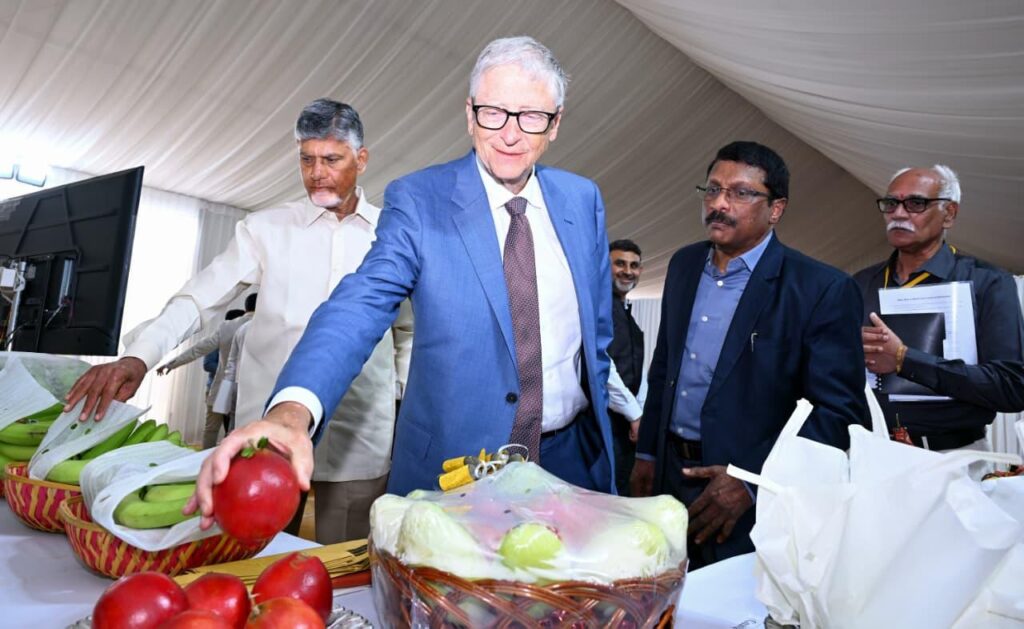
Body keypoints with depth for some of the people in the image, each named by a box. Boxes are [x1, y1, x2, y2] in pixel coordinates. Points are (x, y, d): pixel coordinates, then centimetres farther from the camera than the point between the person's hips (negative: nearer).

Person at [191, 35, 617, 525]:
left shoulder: (583, 199, 2)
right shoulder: (418, 200, -10)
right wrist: (292, 411, -40)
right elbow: (361, 304, -22)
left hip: (571, 458, 4)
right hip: (453, 467, -3)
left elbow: (598, 329, 10)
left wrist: (600, 426, 14)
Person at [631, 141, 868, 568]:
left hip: (755, 499, -5)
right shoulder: (684, 265, 5)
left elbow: (840, 413, -14)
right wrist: (647, 452, 11)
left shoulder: (823, 290, -13)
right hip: (669, 475, 5)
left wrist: (751, 481, -19)